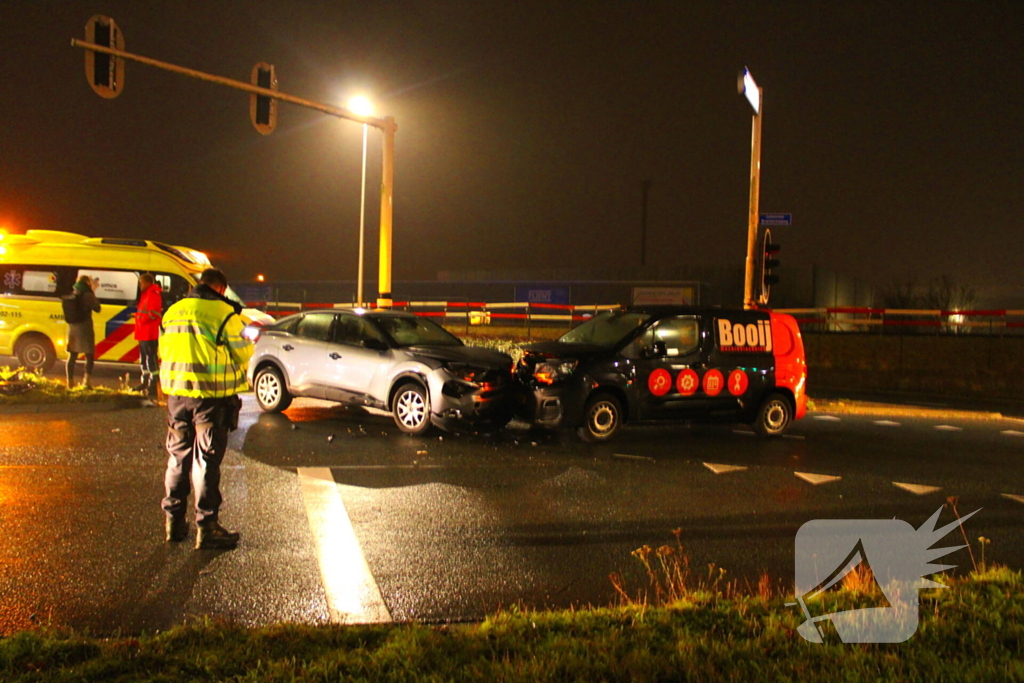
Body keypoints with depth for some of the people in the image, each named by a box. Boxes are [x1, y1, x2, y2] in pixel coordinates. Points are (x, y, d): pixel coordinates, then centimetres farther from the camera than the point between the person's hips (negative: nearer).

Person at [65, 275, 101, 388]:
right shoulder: (87, 294, -11)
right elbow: (97, 308, -5)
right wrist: (93, 293, 3)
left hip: (72, 328, 6)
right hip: (84, 327, -6)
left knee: (72, 355, 10)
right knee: (89, 355, 1)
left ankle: (70, 381, 14)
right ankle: (87, 379, -13)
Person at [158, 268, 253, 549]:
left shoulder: (173, 311, 9)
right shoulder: (223, 312, -11)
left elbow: (164, 351, 15)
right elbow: (243, 352, -7)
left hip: (177, 392, 6)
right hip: (211, 394, -6)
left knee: (178, 455, 16)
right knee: (207, 458, 0)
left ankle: (174, 521, 23)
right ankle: (207, 526, 3)